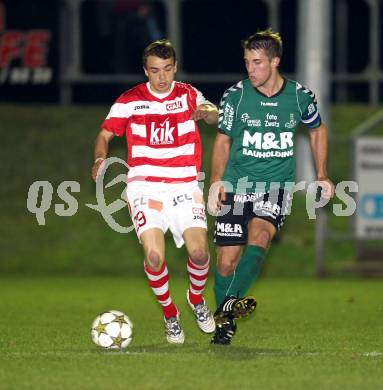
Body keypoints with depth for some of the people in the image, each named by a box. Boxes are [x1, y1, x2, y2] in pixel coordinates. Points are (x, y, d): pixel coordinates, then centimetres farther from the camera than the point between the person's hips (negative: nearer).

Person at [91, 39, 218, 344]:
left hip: (184, 185, 1)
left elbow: (214, 115, -9)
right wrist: (100, 158, -14)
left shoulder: (188, 94, 6)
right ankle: (169, 313, 8)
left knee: (198, 251, -16)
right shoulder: (130, 101, 5)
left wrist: (207, 112, -34)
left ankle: (197, 299, 18)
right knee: (154, 256, -19)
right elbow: (105, 134, 8)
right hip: (145, 185, -1)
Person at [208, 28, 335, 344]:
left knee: (258, 238, -29)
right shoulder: (235, 95, -4)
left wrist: (322, 175, 13)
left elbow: (317, 129, 18)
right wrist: (217, 181, -6)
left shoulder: (300, 96, -3)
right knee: (226, 260, -2)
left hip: (277, 186, -1)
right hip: (237, 185, 1)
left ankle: (229, 302, -40)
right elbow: (223, 140, 7)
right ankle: (225, 322, 17)